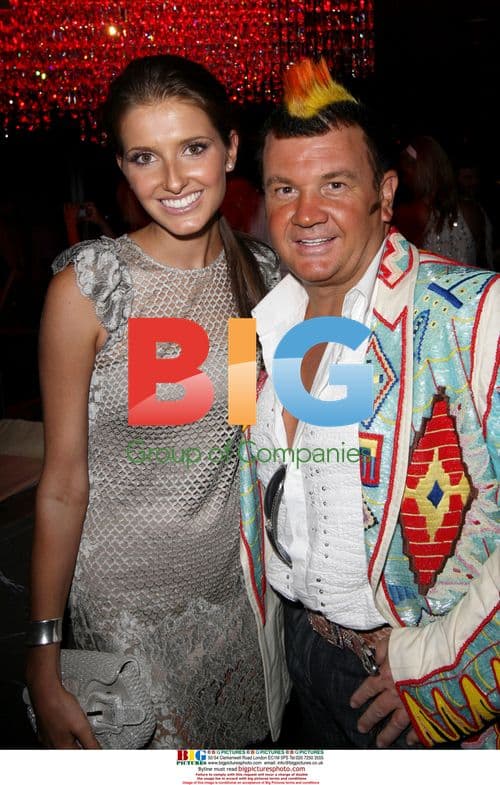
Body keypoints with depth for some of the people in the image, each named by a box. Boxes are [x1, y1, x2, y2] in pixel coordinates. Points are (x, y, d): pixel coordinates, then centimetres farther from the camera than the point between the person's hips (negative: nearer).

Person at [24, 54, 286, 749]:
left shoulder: (263, 271, -3)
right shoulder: (88, 283, -16)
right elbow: (64, 481, -13)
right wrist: (44, 664, -12)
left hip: (238, 580, 4)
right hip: (126, 596, -4)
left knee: (246, 740, 22)